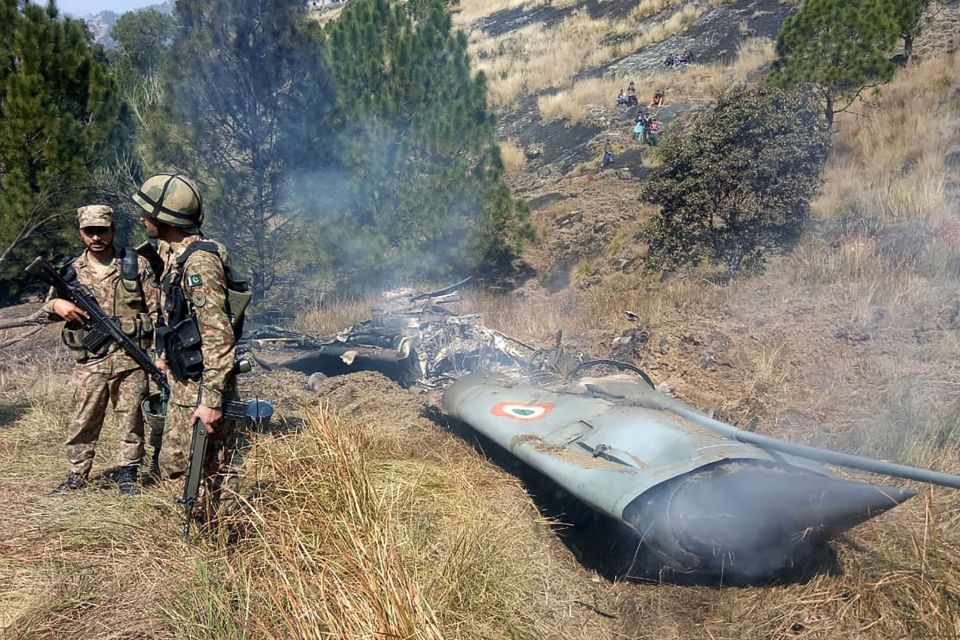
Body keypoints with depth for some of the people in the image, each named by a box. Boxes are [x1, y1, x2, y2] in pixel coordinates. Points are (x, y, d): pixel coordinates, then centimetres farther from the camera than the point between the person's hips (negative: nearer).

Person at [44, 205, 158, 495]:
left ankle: (128, 473, 18)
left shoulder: (136, 264, 1)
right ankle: (77, 475, 22)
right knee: (82, 420, 7)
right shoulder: (73, 270, 8)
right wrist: (57, 305, -16)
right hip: (90, 361, 2)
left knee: (130, 418, 5)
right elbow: (48, 305, 10)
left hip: (130, 358, -2)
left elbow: (157, 308, 2)